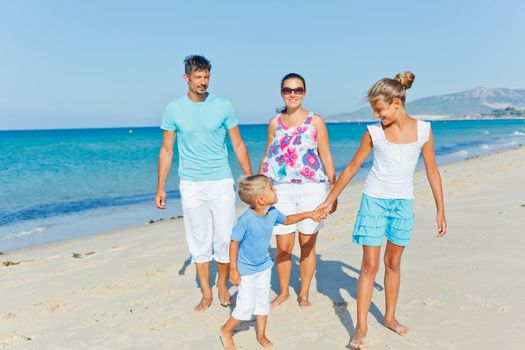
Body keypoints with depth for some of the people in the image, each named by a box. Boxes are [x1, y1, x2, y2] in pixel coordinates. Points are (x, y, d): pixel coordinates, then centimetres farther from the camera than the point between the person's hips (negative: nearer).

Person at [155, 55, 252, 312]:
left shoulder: (223, 106, 0)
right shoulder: (174, 109, 1)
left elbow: (238, 145, 5)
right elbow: (166, 150, 6)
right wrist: (160, 187, 3)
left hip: (221, 182, 0)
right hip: (191, 185, 0)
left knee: (224, 237, 3)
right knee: (199, 240, 7)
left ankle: (222, 286, 26)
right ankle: (206, 293, 20)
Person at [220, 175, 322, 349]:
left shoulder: (273, 213, -11)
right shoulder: (245, 220, -30)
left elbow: (287, 220, 12)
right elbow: (234, 243, -21)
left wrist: (307, 215, 6)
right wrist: (233, 269, -17)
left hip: (264, 266, 6)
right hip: (246, 270, -6)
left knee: (263, 301, 16)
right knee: (246, 306, 0)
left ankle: (261, 335, 34)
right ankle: (226, 330, 26)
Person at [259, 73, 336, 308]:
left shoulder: (315, 121, 2)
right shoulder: (275, 123, 8)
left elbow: (326, 158, 2)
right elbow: (267, 159, 14)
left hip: (312, 189, -2)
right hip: (282, 191, 2)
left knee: (307, 245, 7)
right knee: (283, 247, 4)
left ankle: (304, 293, 25)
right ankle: (283, 292, 26)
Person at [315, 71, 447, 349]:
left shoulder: (423, 130, -5)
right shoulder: (374, 132, -7)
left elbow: (432, 171, 3)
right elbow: (352, 167, 1)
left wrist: (440, 211, 3)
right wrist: (330, 200, 3)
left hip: (403, 203, 2)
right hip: (374, 200, -1)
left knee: (393, 263, 14)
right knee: (370, 265, -2)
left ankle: (390, 317, 32)